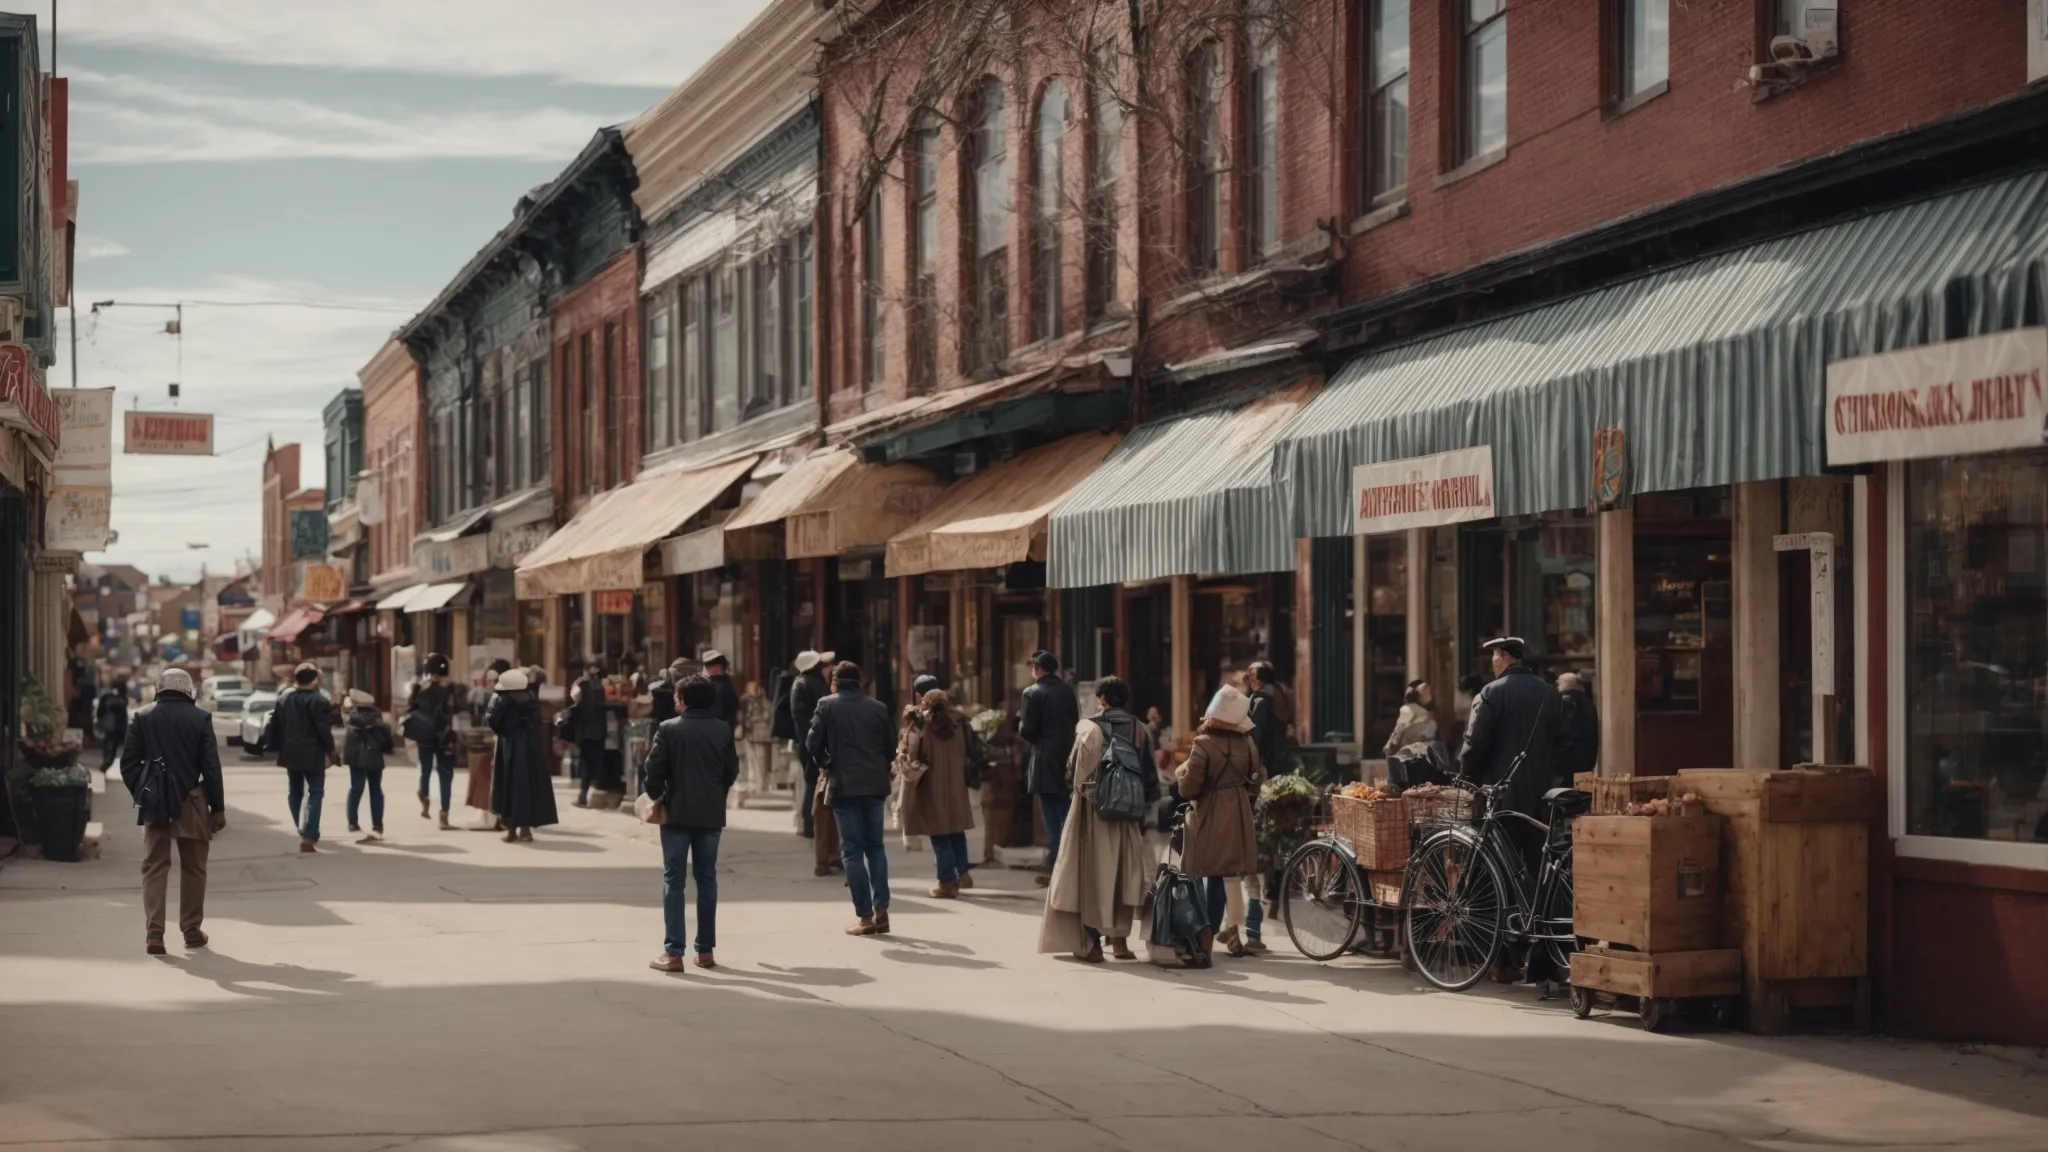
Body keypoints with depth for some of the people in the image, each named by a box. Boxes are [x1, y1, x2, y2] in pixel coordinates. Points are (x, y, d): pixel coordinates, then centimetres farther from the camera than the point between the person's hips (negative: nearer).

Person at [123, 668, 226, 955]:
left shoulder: (142, 718, -1)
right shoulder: (200, 719, -5)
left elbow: (128, 763, -2)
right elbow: (211, 767, -5)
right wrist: (218, 808, 0)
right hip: (190, 804, -1)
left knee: (154, 868, 4)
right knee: (193, 868, 12)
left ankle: (154, 934, -5)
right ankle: (192, 930, 16)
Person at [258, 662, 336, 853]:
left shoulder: (283, 700, 7)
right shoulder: (318, 701, -13)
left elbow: (275, 727, 9)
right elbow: (324, 730, -15)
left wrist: (274, 746, 18)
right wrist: (329, 751, -3)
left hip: (291, 752, 6)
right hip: (312, 754, -6)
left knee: (295, 792, 19)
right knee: (315, 792, -1)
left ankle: (304, 832, 26)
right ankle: (309, 835, -13)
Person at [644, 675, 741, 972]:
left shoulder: (669, 729, -7)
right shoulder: (723, 730, -1)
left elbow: (652, 771, -9)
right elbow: (732, 771, 2)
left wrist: (658, 796, 9)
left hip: (677, 813, -2)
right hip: (711, 814, 2)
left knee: (673, 880, 1)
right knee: (706, 879, 11)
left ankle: (673, 953, -5)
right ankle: (705, 950, 12)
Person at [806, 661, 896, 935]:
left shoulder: (827, 705, -3)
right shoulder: (878, 707, 5)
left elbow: (813, 743, -7)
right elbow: (891, 745, 7)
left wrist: (825, 765, 11)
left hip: (844, 786, -3)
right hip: (875, 785, 3)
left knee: (852, 850, 1)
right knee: (875, 846, 15)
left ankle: (866, 917, -3)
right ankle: (881, 910, 6)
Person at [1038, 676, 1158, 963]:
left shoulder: (1090, 729, -9)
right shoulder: (1140, 731, 1)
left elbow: (1073, 770, -6)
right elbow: (1151, 777, 4)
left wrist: (1078, 789, 14)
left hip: (1094, 810, -3)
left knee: (1093, 874, 4)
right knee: (1124, 874, 12)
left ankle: (1092, 943, 3)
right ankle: (1120, 939, 11)